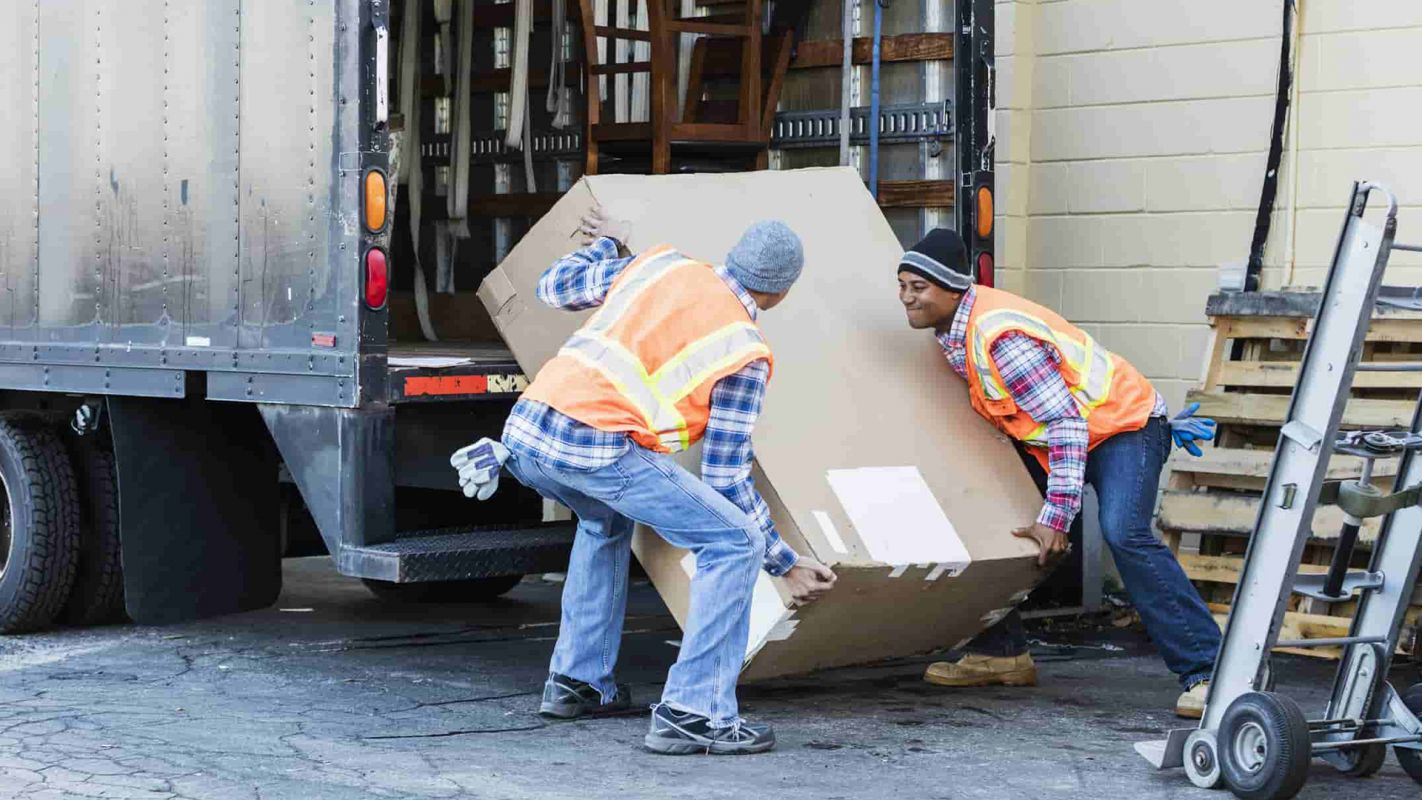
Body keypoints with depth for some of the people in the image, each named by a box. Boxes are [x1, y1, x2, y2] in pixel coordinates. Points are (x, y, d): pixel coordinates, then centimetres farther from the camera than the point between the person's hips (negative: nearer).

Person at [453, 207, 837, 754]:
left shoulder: (662, 265, 21)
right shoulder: (746, 353, 7)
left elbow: (554, 287, 32)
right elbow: (725, 477, 6)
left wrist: (606, 245, 52)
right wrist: (786, 563, 15)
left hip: (526, 428, 7)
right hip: (598, 450, -7)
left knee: (607, 521, 36)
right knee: (734, 543, 0)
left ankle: (576, 681, 35)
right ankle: (691, 714, -6)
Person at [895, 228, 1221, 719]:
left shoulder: (999, 335, -29)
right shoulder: (954, 331, -1)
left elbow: (1068, 425, -30)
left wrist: (1056, 517, -29)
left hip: (1123, 424, -10)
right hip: (1048, 434, 10)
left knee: (1123, 534, -28)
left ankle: (1205, 672, -27)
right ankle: (1001, 652, 16)